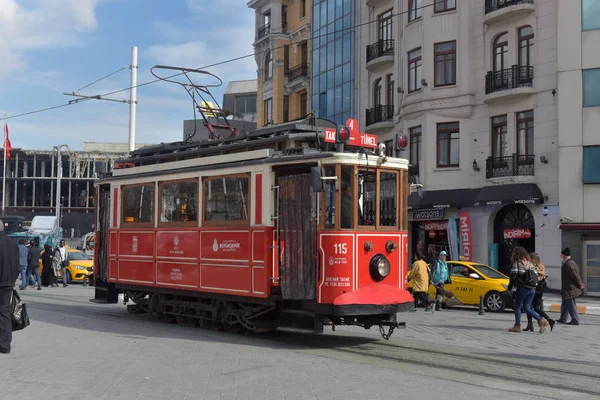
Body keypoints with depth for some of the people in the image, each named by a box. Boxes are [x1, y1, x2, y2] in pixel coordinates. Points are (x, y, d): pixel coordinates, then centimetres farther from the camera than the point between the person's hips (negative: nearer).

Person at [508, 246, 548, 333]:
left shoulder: (516, 264, -6)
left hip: (522, 288, -6)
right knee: (527, 308, 11)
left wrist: (509, 288, -2)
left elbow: (513, 276, -10)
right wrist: (533, 286, 18)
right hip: (532, 289, 6)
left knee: (517, 306, 7)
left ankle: (517, 326, 7)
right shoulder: (530, 263, 14)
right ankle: (541, 320, -5)